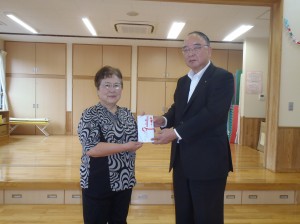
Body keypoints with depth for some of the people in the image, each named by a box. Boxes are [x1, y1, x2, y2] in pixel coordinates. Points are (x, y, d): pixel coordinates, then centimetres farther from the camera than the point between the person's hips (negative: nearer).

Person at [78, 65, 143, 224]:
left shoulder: (127, 114, 7)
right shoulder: (90, 115, -12)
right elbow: (91, 148, -23)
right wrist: (125, 147, -24)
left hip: (124, 182, 6)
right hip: (98, 184, -6)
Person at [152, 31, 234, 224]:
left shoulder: (222, 77, -10)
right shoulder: (183, 81, 14)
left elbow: (213, 114, -21)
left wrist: (176, 132, -22)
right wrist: (165, 120, -6)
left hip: (208, 162, -7)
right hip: (182, 161, 7)